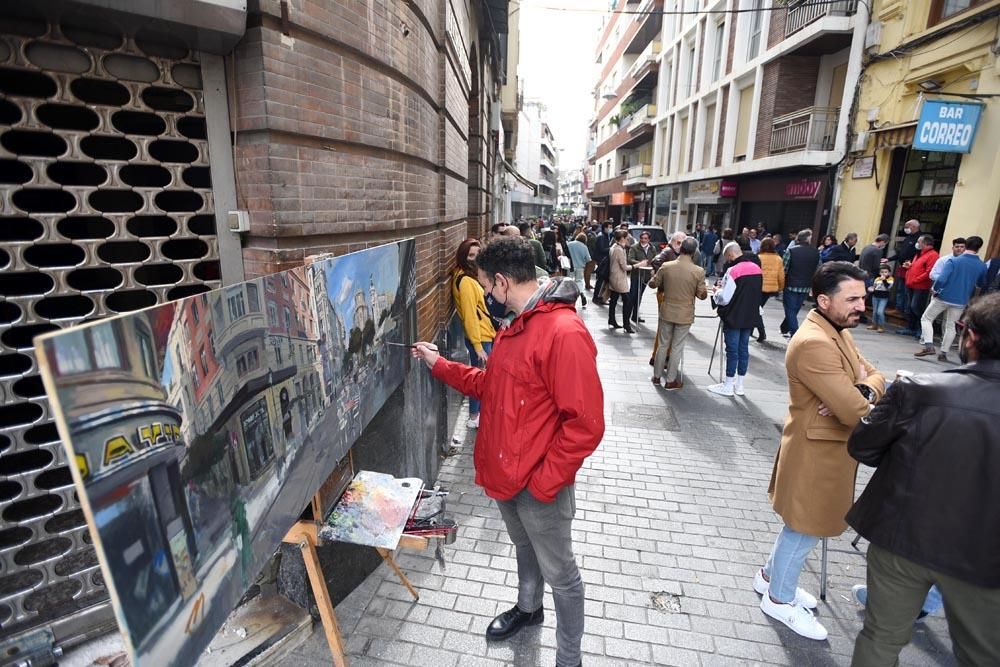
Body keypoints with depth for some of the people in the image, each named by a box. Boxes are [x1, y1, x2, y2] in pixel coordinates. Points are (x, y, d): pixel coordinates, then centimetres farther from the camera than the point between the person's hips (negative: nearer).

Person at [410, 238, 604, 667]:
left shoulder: (565, 332, -27)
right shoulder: (517, 326, 6)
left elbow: (585, 424, -27)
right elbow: (491, 385, 16)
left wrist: (544, 482, -21)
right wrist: (439, 365, 14)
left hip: (539, 485, -9)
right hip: (505, 472, 9)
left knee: (559, 573, 14)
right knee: (524, 547, 31)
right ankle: (528, 608, 56)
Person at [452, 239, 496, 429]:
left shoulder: (471, 277, 10)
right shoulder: (466, 281, -19)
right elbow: (469, 315, -22)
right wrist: (478, 345, -22)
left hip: (484, 335, 9)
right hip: (479, 338, -9)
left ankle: (479, 412, 32)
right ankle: (474, 418, 14)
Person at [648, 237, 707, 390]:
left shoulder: (666, 266, -9)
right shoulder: (699, 271, -13)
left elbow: (652, 284, 2)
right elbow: (702, 295, -7)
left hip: (666, 312, 2)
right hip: (685, 315, -2)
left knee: (662, 345, 15)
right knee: (677, 348, 9)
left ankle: (656, 376, 23)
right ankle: (671, 380, 17)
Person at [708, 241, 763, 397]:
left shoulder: (733, 271, -19)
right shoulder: (757, 269, 6)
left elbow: (724, 298, -19)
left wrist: (716, 292, 1)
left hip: (734, 317, -7)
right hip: (751, 317, 7)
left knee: (732, 350, 1)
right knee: (743, 349, 13)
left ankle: (728, 386, 11)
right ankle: (739, 385, 22)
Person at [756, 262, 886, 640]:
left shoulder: (838, 332, 6)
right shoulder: (814, 344, -28)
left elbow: (875, 378, 3)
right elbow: (856, 411, -30)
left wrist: (861, 391, -18)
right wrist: (862, 391, -11)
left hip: (830, 447, 10)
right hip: (817, 453, -10)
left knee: (802, 524, 24)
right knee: (805, 529, 9)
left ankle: (770, 576, 45)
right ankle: (779, 600, 31)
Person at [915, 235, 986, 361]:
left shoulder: (953, 261, -12)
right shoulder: (982, 266, 1)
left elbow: (941, 279, -22)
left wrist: (935, 290, -8)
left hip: (943, 297, -4)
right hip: (960, 302, 4)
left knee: (926, 318, 9)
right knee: (950, 326, 12)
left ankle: (928, 345, -6)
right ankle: (944, 353, 13)